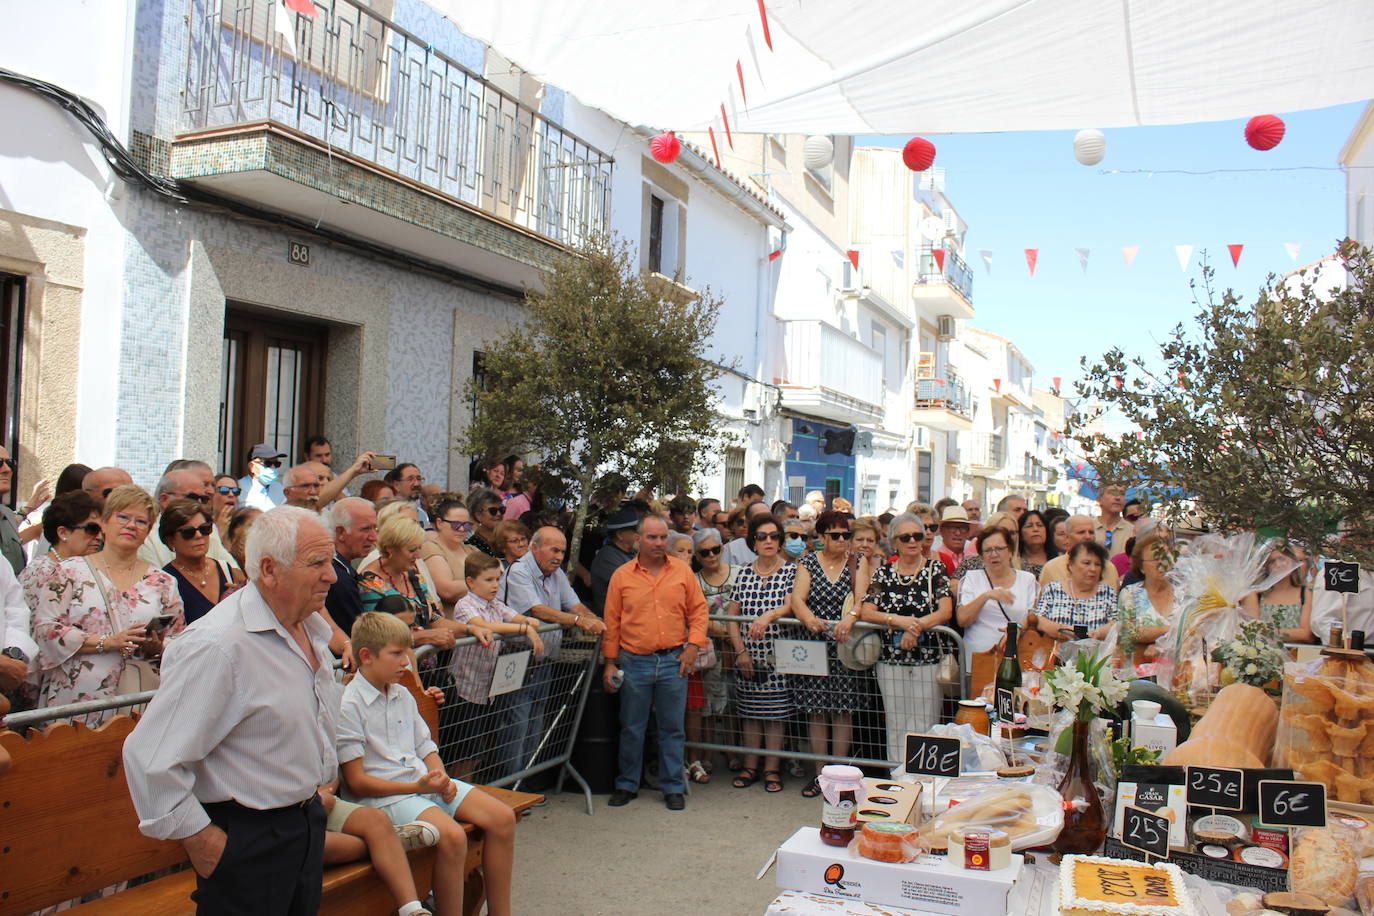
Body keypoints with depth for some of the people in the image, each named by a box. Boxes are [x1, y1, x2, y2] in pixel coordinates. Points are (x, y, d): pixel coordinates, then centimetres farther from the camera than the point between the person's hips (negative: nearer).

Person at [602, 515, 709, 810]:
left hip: (673, 661, 0)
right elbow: (612, 621, 4)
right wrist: (610, 662, 1)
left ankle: (673, 787, 19)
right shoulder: (622, 575, 2)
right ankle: (627, 785, 24)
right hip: (634, 662, 0)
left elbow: (698, 610, 8)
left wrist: (693, 645, -4)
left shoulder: (682, 571, 4)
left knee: (672, 728, 7)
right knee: (631, 728, 9)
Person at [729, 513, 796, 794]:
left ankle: (772, 768, 12)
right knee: (750, 711, 8)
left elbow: (790, 606, -14)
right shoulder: (745, 574, 7)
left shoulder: (790, 570, -1)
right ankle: (750, 766, 19)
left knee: (775, 712, 1)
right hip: (748, 653, 3)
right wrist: (741, 651, -3)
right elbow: (732, 616, 6)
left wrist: (769, 615, -34)